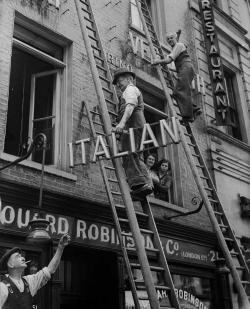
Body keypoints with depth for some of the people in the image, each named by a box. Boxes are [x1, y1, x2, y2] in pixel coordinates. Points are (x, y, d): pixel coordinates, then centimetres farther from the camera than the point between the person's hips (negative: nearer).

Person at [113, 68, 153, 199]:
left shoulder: (130, 89, 5)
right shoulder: (135, 91, 37)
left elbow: (130, 106, -16)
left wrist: (122, 122, -30)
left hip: (132, 125, -10)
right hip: (136, 127, 10)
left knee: (129, 155, -20)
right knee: (135, 157, 4)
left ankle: (138, 183, -30)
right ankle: (146, 183, -6)